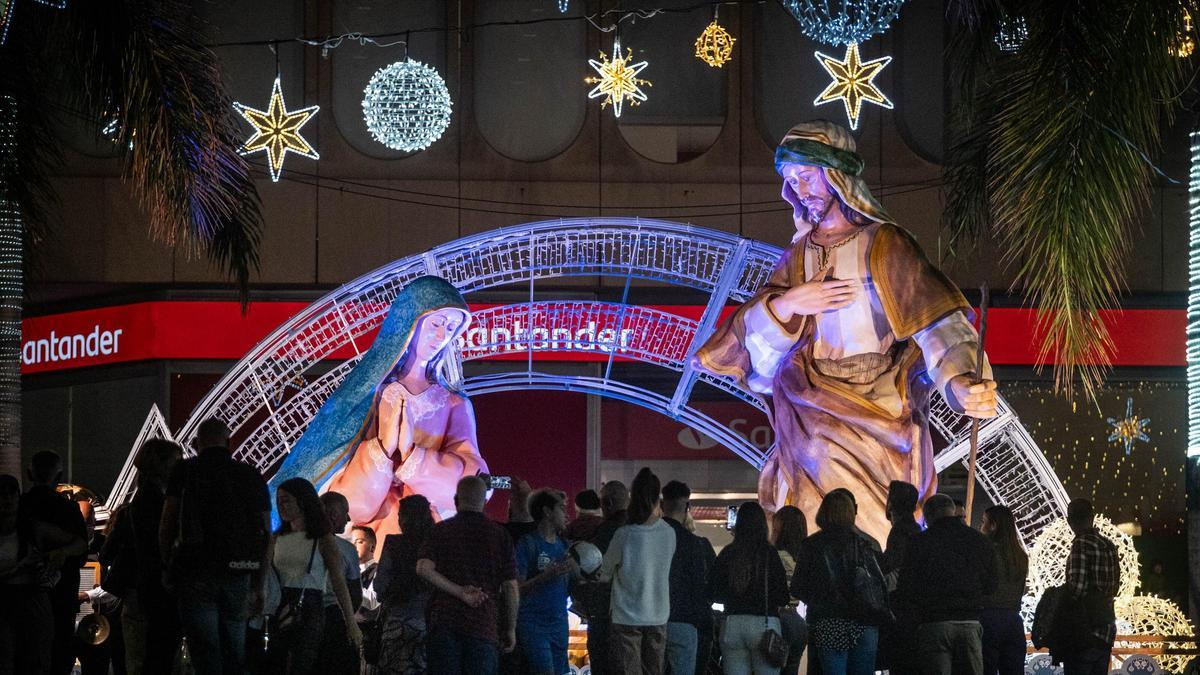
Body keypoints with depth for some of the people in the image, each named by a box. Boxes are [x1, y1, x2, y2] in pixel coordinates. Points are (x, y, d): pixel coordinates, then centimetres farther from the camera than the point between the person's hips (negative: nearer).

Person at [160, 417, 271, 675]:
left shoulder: (185, 471, 2)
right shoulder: (252, 477, 11)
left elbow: (167, 525, -3)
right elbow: (265, 534, 9)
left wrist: (167, 567, 7)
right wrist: (258, 585, 13)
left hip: (197, 572, -3)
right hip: (238, 574, 3)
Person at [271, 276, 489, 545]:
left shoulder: (454, 406, 11)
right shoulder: (365, 394, 3)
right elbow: (349, 503, -4)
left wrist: (409, 453, -15)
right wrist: (382, 447, -20)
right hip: (368, 542, -2)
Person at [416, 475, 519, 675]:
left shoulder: (441, 530, 7)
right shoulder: (500, 535, 6)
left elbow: (424, 569, -9)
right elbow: (510, 586, 3)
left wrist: (460, 592, -6)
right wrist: (511, 629, 10)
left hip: (444, 620, 0)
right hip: (484, 624, 0)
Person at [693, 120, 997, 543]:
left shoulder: (883, 244, -3)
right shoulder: (799, 255, 16)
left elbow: (938, 322, -15)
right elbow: (756, 340, 12)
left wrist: (961, 382, -33)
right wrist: (785, 305, -10)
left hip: (873, 414, -5)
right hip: (814, 419, 5)